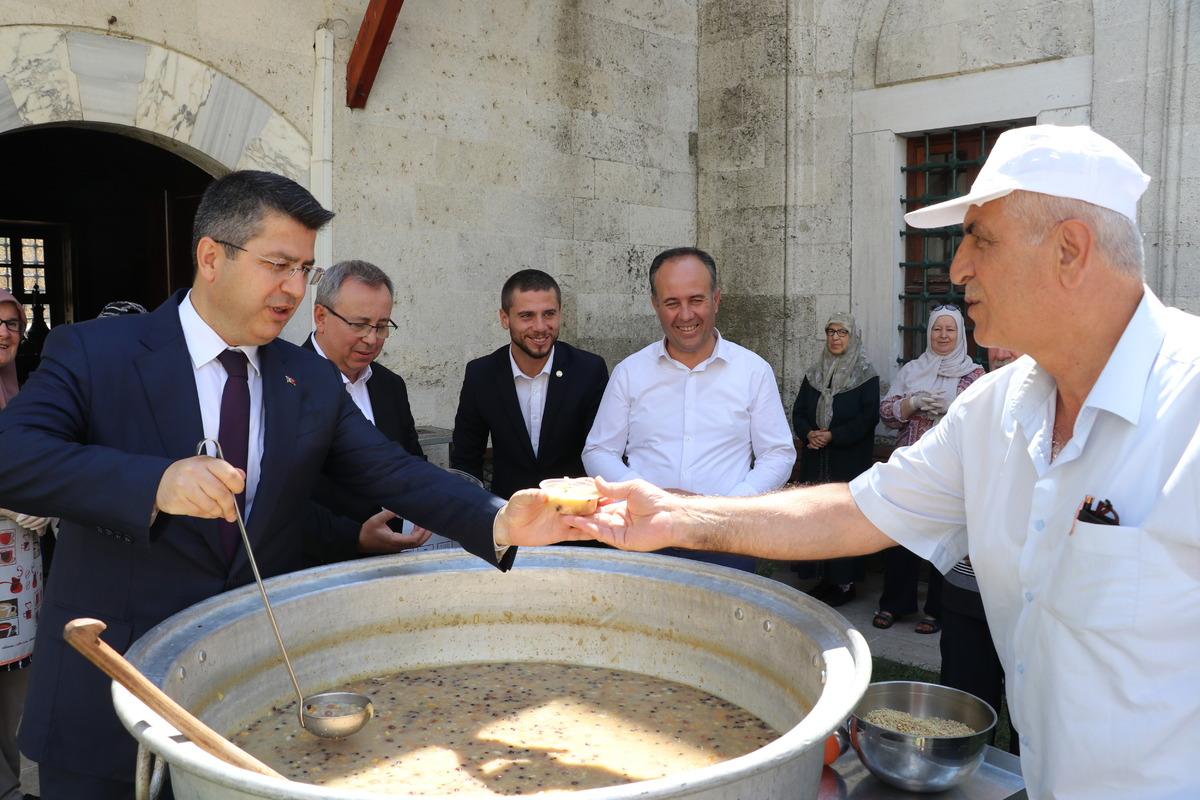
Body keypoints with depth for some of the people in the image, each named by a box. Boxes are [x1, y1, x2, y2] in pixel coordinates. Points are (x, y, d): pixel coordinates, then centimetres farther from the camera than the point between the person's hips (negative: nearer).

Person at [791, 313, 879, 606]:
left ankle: (845, 583, 6)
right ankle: (827, 577, 15)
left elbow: (869, 417, -10)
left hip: (850, 460, -4)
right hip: (816, 458, 4)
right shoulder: (814, 371, 12)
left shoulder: (866, 374, -2)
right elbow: (799, 411, 10)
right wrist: (808, 433, -10)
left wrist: (833, 436, -17)